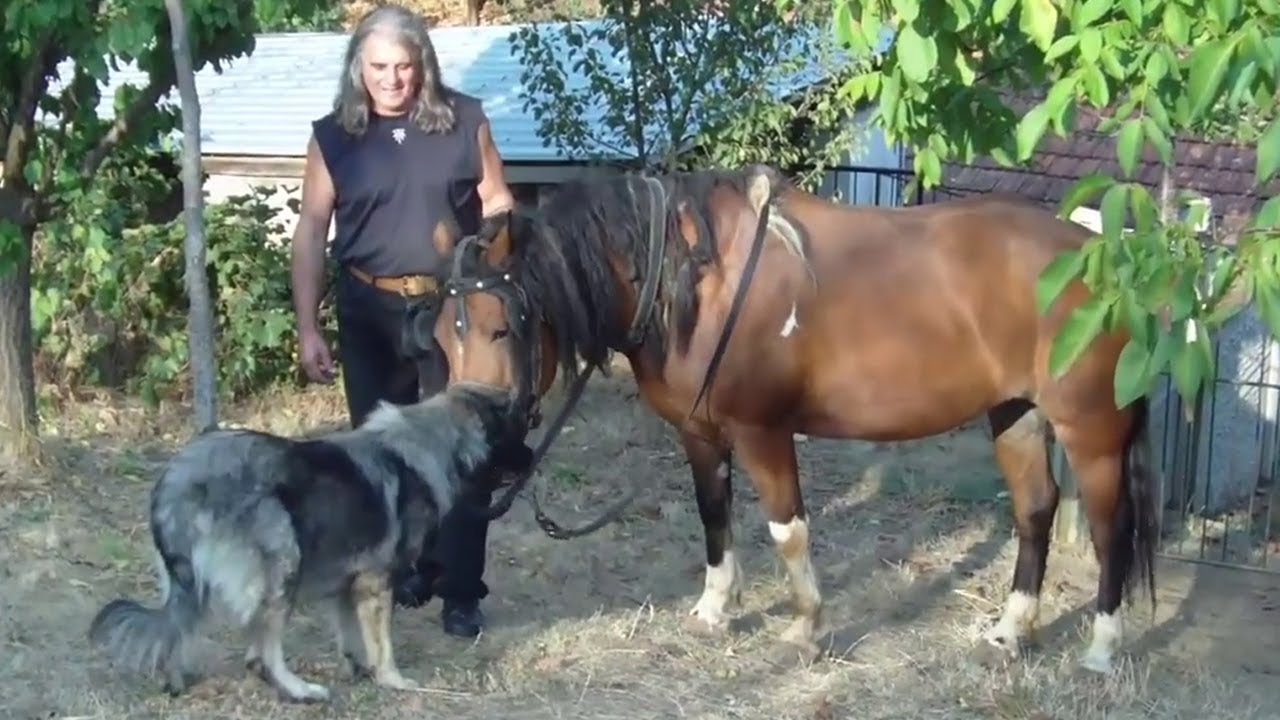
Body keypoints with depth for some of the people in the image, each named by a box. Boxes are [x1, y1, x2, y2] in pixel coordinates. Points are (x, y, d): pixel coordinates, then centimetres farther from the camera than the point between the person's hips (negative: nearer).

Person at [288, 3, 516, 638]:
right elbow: (311, 234, 1)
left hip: (456, 307, -1)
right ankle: (405, 566, 29)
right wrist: (308, 329, -3)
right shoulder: (333, 136, 0)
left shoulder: (465, 121, -1)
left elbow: (497, 205, 5)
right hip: (369, 313, 1)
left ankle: (461, 590, 11)